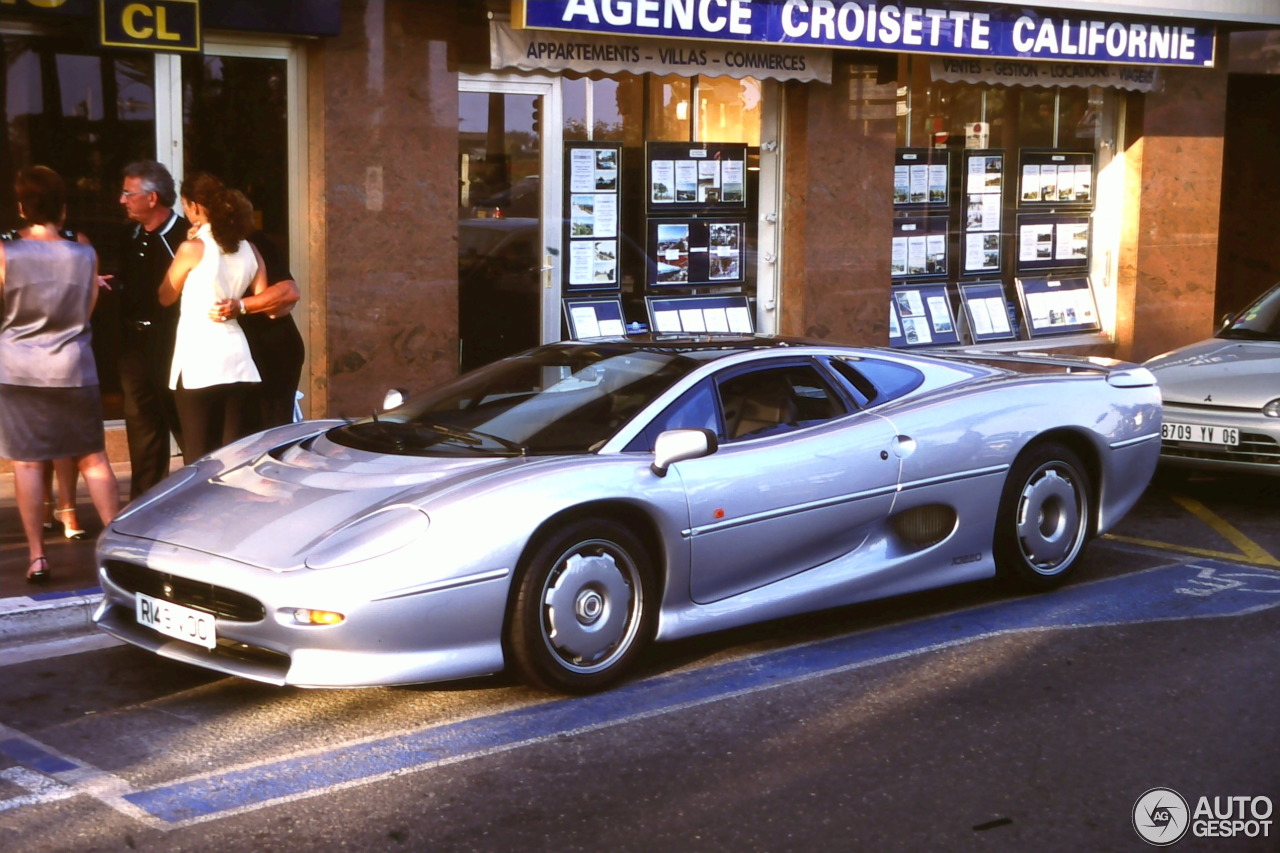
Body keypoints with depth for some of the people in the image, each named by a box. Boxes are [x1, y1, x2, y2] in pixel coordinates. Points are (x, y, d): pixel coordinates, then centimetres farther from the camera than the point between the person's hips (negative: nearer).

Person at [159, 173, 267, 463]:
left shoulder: (192, 248, -8)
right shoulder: (248, 249, 7)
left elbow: (165, 297, 4)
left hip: (198, 363, -5)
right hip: (236, 360, 5)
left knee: (198, 458, 0)